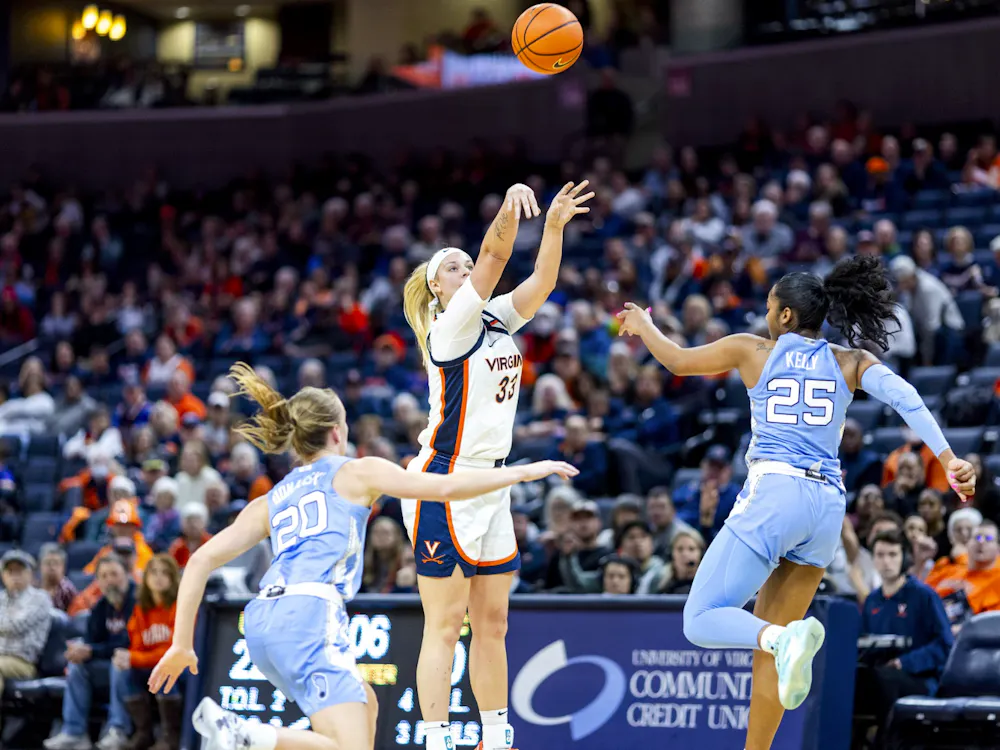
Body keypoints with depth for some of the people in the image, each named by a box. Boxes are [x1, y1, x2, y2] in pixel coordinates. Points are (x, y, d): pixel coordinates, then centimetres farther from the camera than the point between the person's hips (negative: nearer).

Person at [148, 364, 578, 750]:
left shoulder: (271, 502, 27)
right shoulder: (356, 472, 15)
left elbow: (201, 561, 19)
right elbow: (445, 488, 8)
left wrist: (182, 643, 21)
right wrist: (526, 472, 16)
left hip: (263, 621, 7)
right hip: (309, 614, -7)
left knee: (364, 707, 25)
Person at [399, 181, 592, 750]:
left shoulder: (498, 320, 11)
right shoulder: (449, 328, -9)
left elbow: (543, 280, -3)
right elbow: (494, 259, -24)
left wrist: (554, 224, -16)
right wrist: (509, 211, -36)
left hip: (492, 485, 8)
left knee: (492, 622, 10)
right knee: (446, 624, -7)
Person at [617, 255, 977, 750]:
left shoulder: (753, 351, 8)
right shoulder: (850, 363, 13)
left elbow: (678, 361, 21)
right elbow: (902, 397, -4)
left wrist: (644, 326, 40)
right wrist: (948, 459, -11)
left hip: (773, 492, -5)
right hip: (828, 504, 5)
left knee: (703, 621, -6)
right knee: (766, 641, 13)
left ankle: (787, 638, -35)